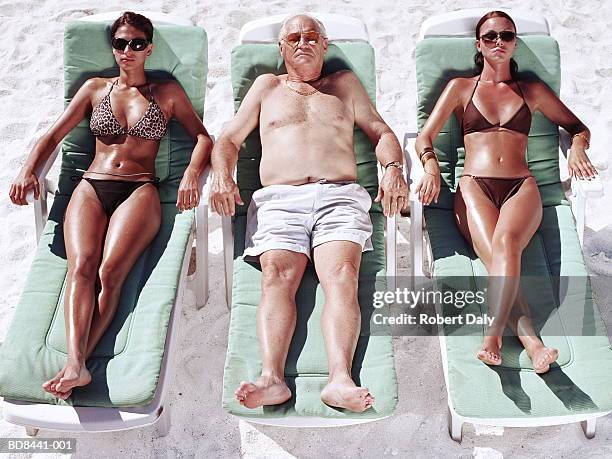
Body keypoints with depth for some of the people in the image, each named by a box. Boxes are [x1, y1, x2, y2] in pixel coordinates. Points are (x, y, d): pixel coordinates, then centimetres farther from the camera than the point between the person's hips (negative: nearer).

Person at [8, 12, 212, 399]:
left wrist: (192, 173, -7)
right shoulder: (95, 89, 22)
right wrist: (28, 171, 1)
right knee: (81, 264, -28)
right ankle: (76, 364, -41)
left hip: (140, 191, -1)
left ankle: (74, 363, -36)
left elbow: (203, 137, 13)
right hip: (91, 188, 2)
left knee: (110, 272, -28)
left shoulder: (168, 93, 18)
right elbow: (54, 135, 19)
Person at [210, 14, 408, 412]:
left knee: (342, 276, -27)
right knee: (277, 277, -27)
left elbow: (381, 131, 24)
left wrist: (393, 167, 1)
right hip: (279, 200, 1)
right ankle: (272, 378, -40)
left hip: (340, 196, 0)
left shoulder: (345, 84, 30)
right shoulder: (267, 86, 29)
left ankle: (340, 379, -41)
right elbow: (230, 139, 23)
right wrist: (222, 174, 0)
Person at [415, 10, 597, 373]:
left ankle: (492, 337, -45)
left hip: (521, 187, 1)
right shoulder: (461, 87, 20)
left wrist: (578, 148, 4)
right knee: (497, 257, -31)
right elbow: (425, 137, 11)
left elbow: (580, 128, 29)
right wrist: (432, 166, -11)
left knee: (505, 242, -35)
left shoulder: (533, 91, 24)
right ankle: (534, 345, -41)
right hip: (474, 186, 0)